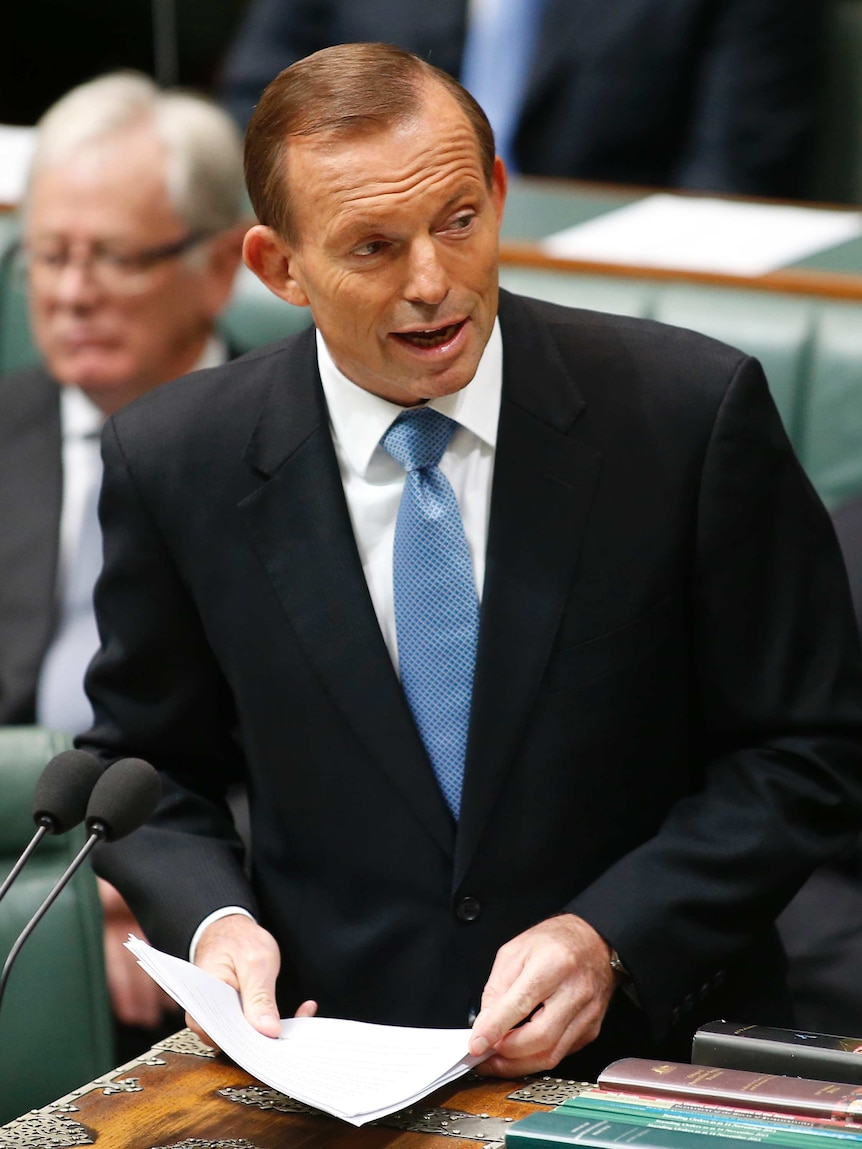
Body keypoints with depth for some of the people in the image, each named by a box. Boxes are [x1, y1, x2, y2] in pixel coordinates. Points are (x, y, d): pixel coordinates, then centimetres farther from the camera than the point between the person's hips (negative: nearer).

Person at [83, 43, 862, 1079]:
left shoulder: (691, 410, -4)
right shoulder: (175, 463, 1)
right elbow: (143, 762, 15)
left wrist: (608, 942, -11)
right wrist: (211, 919, -6)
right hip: (334, 1063, 1)